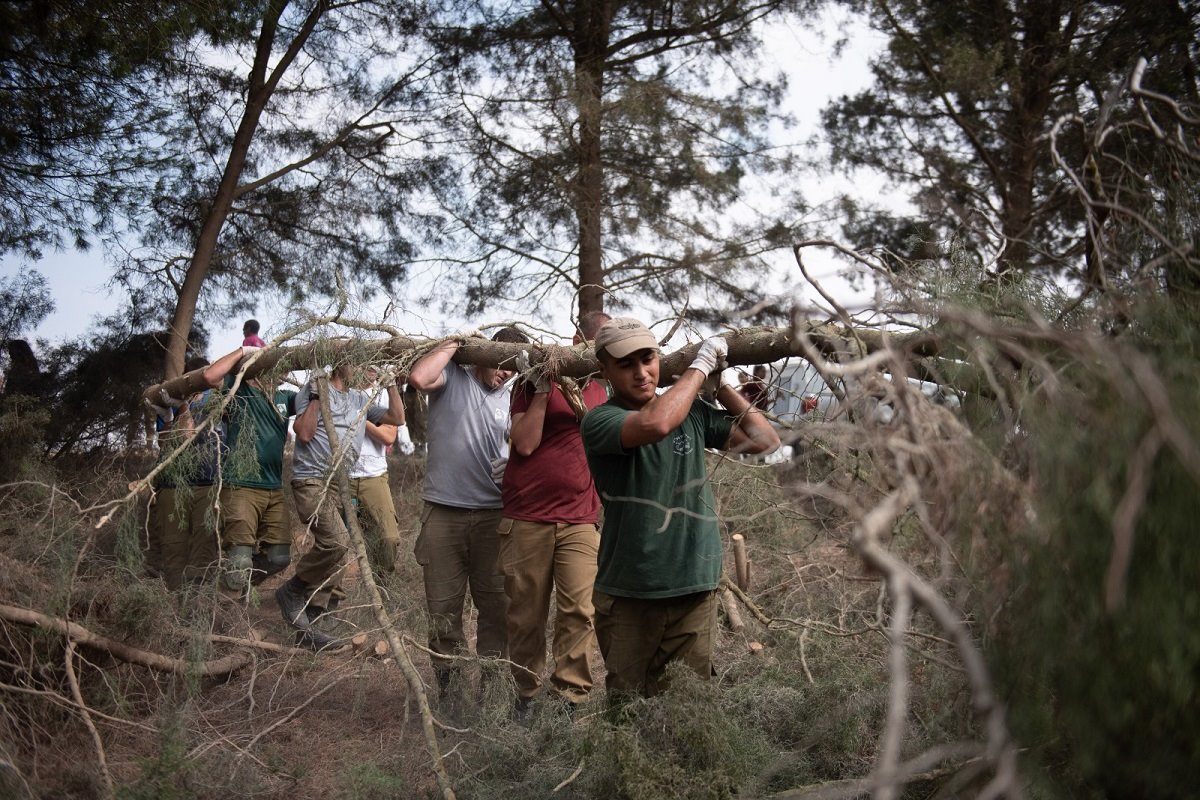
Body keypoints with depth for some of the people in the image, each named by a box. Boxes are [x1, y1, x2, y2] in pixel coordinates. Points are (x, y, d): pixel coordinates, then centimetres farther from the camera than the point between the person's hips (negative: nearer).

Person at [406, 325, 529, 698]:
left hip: (494, 515, 3)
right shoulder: (452, 377, 2)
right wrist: (456, 342, -9)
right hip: (443, 512, -2)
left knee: (496, 607, 7)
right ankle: (447, 682, 18)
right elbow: (418, 377, -18)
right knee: (443, 608, 6)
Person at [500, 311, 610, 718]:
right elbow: (525, 443, -9)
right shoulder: (535, 382, 2)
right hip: (526, 518, -3)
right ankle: (525, 695, 18)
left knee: (579, 611, -9)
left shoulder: (603, 391, 15)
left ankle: (572, 697, 0)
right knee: (526, 613, 3)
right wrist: (542, 390, -12)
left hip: (580, 520, 3)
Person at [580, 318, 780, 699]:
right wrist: (700, 366, -17)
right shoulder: (599, 421, -9)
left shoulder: (693, 413, 7)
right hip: (628, 595, -3)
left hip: (695, 590, 3)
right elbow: (654, 424, -29)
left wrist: (720, 384, 1)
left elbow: (764, 439, 7)